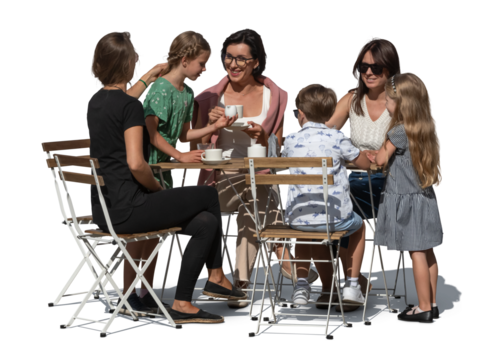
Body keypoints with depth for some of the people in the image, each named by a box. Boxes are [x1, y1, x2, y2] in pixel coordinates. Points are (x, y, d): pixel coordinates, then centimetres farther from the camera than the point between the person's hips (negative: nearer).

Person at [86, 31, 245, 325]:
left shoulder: (95, 102, 12)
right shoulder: (131, 106, -16)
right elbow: (136, 164, -24)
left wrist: (148, 79, 46)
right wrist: (158, 188, -5)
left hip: (103, 209, 9)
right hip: (126, 209, -9)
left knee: (205, 222, 12)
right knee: (208, 196, 9)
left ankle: (183, 303, 14)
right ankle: (217, 278, 22)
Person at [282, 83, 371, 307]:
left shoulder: (291, 140, 5)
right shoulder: (337, 138, -3)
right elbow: (365, 164, 7)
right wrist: (347, 156, 27)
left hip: (297, 218, 2)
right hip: (333, 217, -2)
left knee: (305, 229, 38)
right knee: (359, 224, 30)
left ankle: (301, 283, 27)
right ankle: (352, 285, 24)